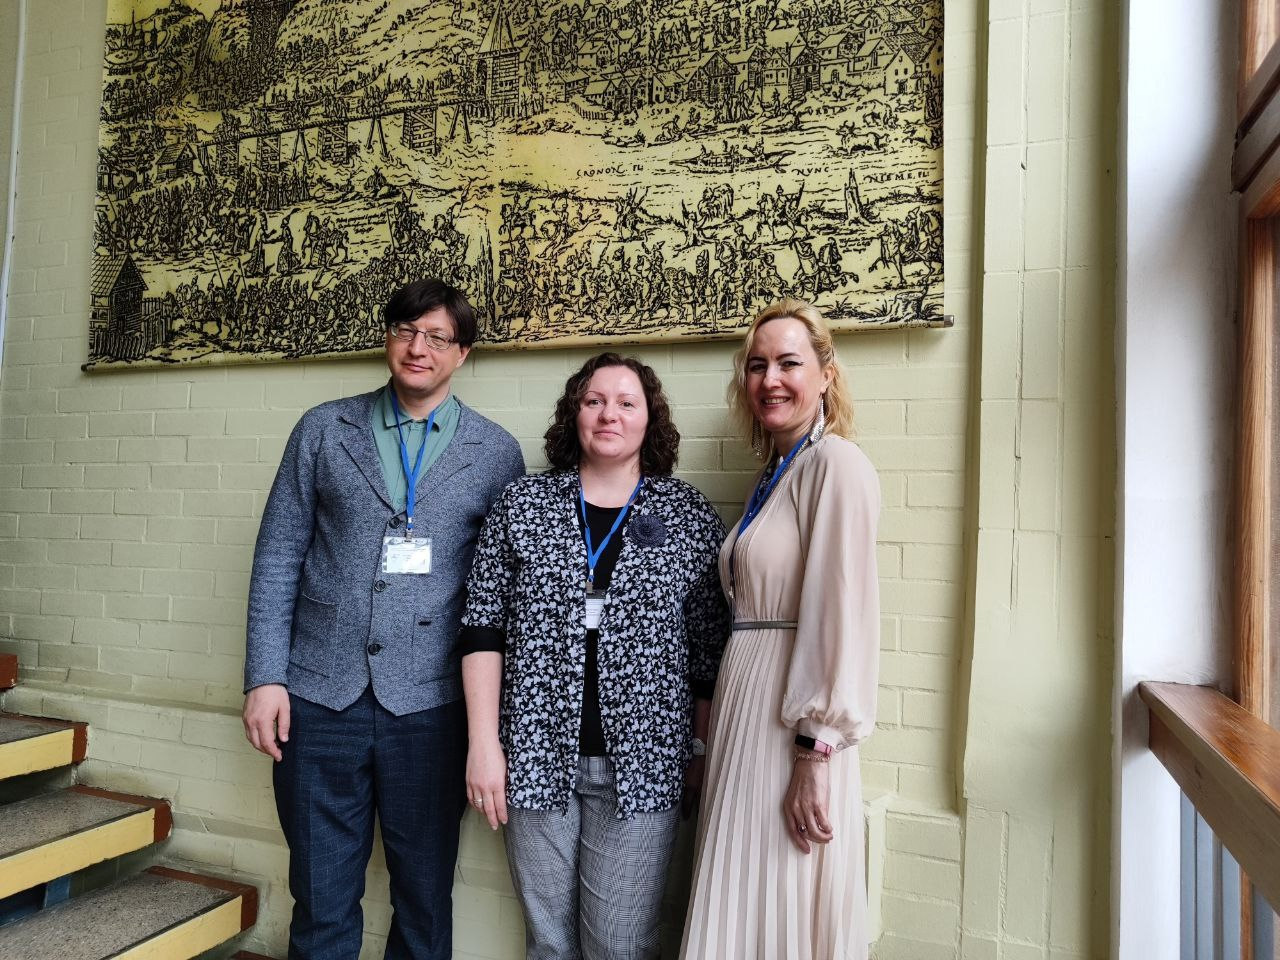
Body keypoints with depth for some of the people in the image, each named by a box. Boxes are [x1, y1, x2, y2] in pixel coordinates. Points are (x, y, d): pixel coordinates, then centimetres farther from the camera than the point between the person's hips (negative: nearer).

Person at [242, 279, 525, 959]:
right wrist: (265, 676, -1)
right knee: (321, 898, 12)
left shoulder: (496, 452, 2)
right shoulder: (324, 429, 6)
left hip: (430, 705, -1)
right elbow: (278, 558, 6)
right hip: (320, 697, 1)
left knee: (425, 897, 12)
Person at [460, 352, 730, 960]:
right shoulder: (522, 505, 2)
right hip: (536, 757, 2)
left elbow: (709, 647, 1)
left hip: (641, 765, -1)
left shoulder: (691, 517, 0)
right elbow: (483, 627, 1)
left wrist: (703, 747, 1)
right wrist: (484, 744, -3)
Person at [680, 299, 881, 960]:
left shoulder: (835, 463, -12)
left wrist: (814, 755, -19)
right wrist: (717, 735, 15)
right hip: (746, 715, 8)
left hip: (793, 728, -8)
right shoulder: (774, 473, 15)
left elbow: (842, 615, -18)